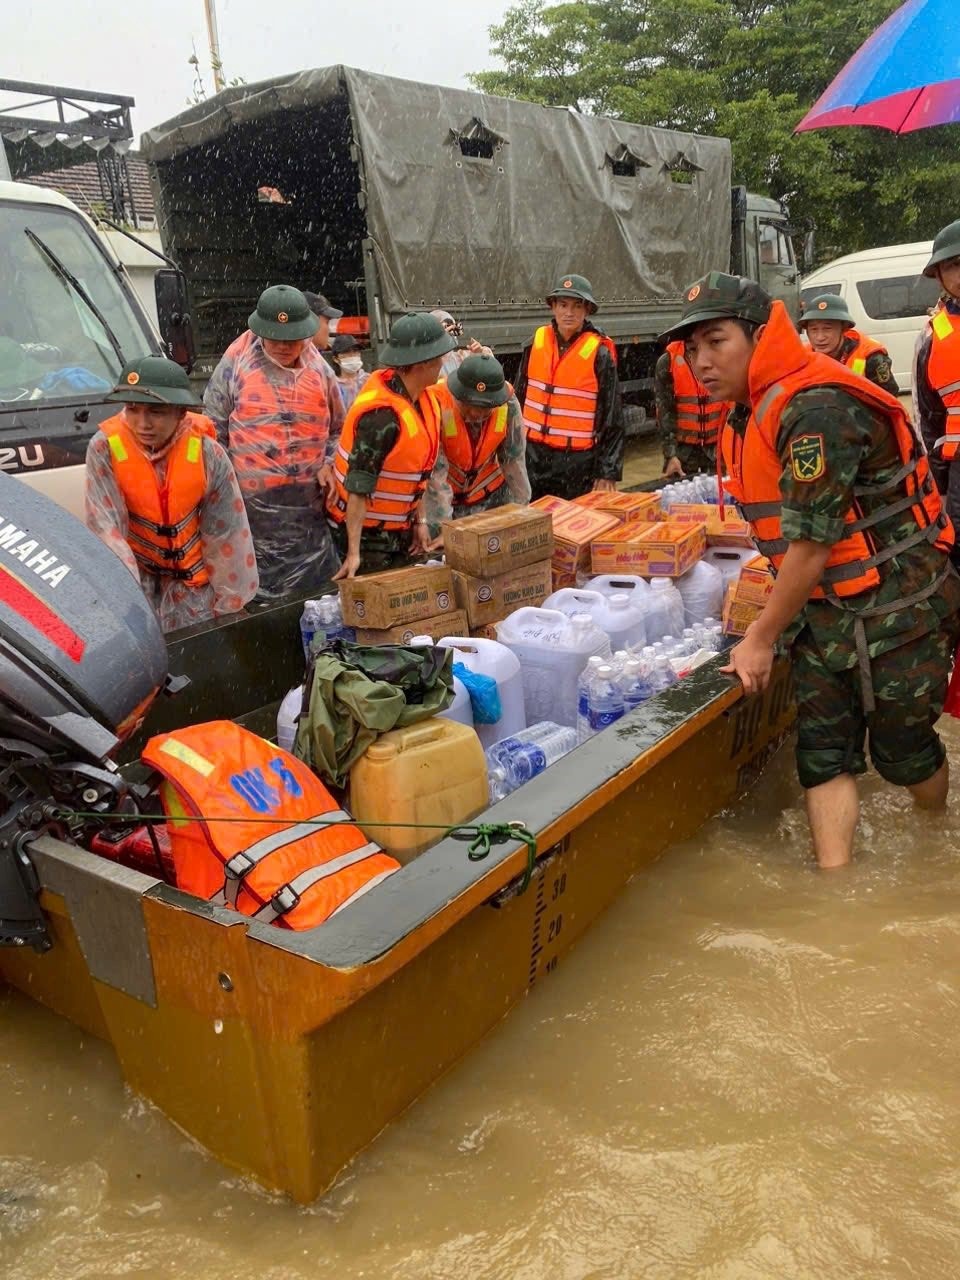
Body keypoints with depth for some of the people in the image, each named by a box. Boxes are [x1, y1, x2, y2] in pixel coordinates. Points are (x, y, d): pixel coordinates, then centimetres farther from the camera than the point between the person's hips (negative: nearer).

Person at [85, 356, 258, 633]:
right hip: (135, 571, -1)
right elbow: (107, 528, -21)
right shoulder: (105, 448, -20)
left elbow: (226, 532, -10)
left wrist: (230, 602, -5)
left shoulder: (206, 452, -18)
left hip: (192, 574, 1)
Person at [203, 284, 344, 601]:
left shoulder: (320, 372, 8)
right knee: (251, 596, 4)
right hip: (249, 504, -3)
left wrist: (328, 464, 3)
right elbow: (214, 430, 3)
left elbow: (337, 429, 20)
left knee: (315, 592, 9)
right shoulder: (235, 367, -1)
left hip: (307, 509, 3)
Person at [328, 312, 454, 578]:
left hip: (399, 528, 8)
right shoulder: (382, 415, -27)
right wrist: (353, 552, -26)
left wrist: (420, 520, 9)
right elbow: (358, 488, -26)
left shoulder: (421, 399, -1)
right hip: (366, 533, -8)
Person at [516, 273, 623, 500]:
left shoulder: (599, 354, -8)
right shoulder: (536, 343, 2)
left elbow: (611, 418, -6)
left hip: (577, 462, -4)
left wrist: (608, 472, -8)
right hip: (533, 455, 4)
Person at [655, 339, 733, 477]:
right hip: (682, 447, -1)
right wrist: (670, 454, -9)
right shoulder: (668, 360, -5)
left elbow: (731, 406, 2)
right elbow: (664, 410, -5)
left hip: (716, 446, 1)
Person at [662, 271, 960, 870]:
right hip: (824, 611, 8)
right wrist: (769, 614, 12)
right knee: (824, 751, 4)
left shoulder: (817, 409, -24)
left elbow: (812, 543, -23)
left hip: (898, 609, -8)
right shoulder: (756, 412, 6)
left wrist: (764, 639, -13)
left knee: (903, 749, 11)